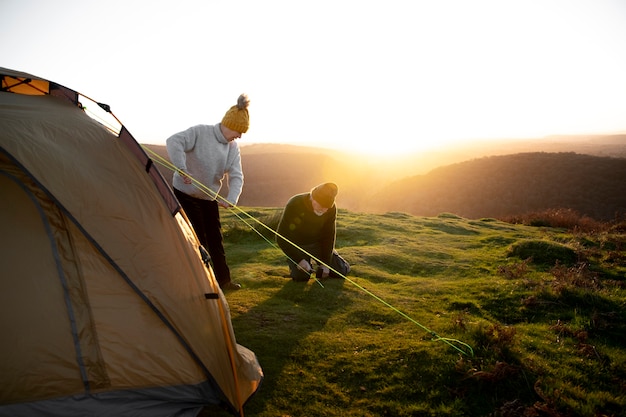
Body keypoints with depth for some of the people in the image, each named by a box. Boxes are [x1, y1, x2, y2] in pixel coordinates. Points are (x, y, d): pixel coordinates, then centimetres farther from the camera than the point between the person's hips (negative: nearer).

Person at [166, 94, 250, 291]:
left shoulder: (233, 148, -3)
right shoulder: (200, 132, -20)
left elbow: (236, 177, -10)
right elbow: (174, 141, -30)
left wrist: (231, 199, -26)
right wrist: (182, 169, -37)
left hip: (209, 198, 6)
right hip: (185, 193, -6)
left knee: (215, 239, 9)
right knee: (198, 240, -5)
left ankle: (223, 279, 21)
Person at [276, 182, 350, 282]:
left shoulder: (331, 208, -18)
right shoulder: (294, 205, -29)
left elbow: (329, 236, -8)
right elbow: (281, 238, -24)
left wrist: (326, 263, -15)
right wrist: (299, 260, -30)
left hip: (318, 243, 3)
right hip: (297, 245, -2)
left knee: (342, 271, -8)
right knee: (302, 276, -22)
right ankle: (293, 264, 12)